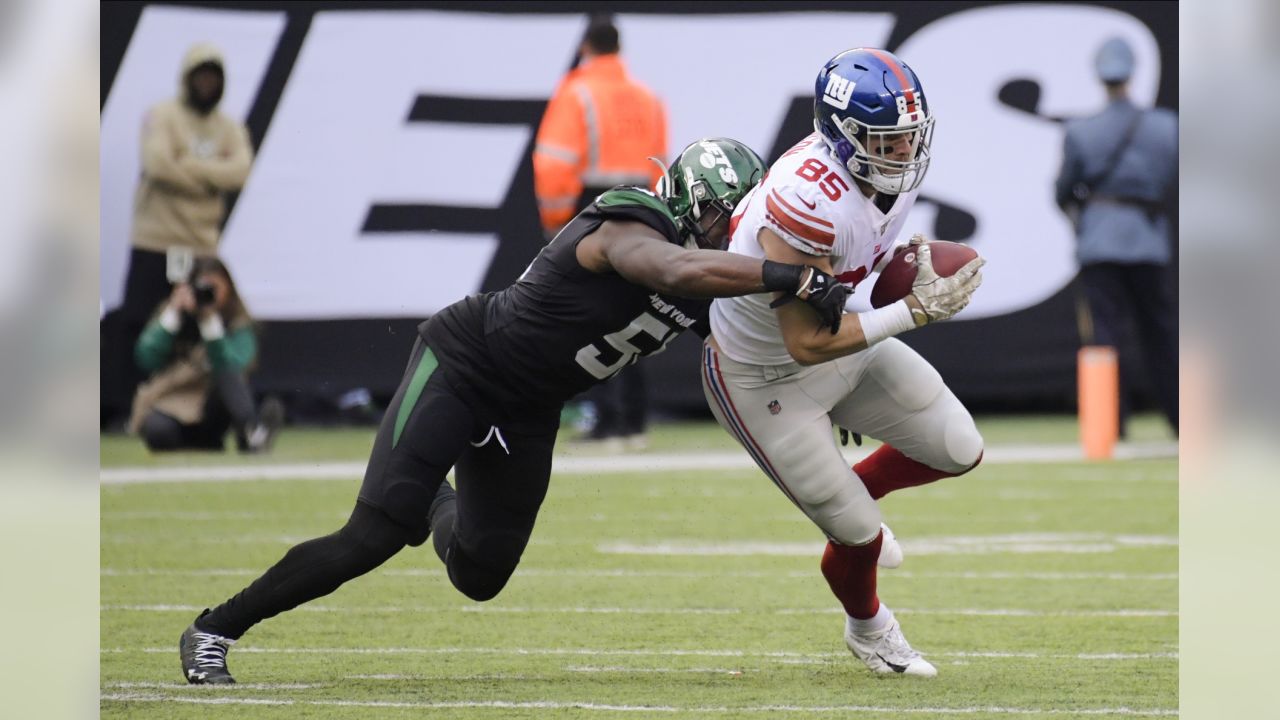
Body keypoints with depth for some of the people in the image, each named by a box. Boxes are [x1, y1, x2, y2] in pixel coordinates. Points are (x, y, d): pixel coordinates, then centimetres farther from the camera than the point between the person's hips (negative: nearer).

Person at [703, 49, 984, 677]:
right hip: (766, 379, -7)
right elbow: (807, 345, -35)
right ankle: (868, 630, 36)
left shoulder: (898, 167, -13)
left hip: (845, 344, 8)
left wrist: (912, 264, -5)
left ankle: (855, 490, 34)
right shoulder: (811, 201, -39)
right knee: (858, 536, 1)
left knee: (959, 451, 4)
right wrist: (915, 311, -36)